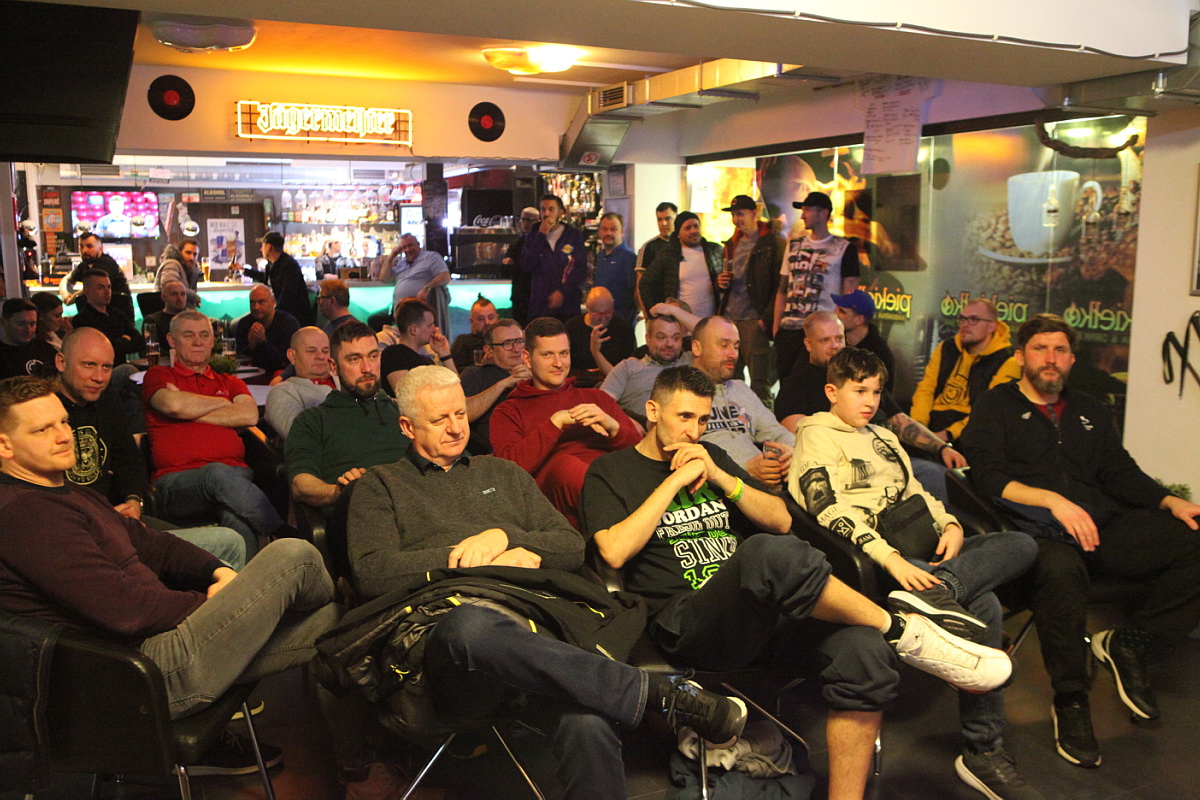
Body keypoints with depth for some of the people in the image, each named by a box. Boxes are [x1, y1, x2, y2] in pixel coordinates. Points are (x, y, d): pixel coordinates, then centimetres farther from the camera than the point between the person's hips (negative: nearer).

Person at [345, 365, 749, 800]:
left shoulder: (504, 474, 30)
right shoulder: (381, 485, 21)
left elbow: (573, 547, 21)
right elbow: (371, 572, 3)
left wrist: (505, 536, 1)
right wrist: (469, 559, -1)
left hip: (536, 606, 3)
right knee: (471, 625, -43)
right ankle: (665, 694, -37)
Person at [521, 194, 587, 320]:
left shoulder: (574, 235, 6)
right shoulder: (532, 236, 12)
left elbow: (581, 269, 1)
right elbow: (526, 266, -3)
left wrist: (563, 291, -10)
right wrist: (541, 235, -5)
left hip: (568, 306, -1)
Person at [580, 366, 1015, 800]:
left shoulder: (710, 456, 23)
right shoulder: (611, 471, 8)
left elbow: (781, 521, 17)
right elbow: (615, 551, -10)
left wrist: (720, 477, 2)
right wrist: (675, 480, -7)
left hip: (764, 611, 6)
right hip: (688, 626, -5)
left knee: (864, 649, -25)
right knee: (770, 554, -37)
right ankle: (902, 630, -17)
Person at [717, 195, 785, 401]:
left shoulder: (772, 243, -6)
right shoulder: (732, 244, 17)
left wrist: (766, 319, -17)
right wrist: (722, 281, 6)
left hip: (754, 320, -7)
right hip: (729, 319, 7)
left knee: (759, 382, -4)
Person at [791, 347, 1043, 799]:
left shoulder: (884, 438, 31)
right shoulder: (817, 435, 3)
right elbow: (830, 509, -12)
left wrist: (950, 525, 2)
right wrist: (889, 558, -26)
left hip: (922, 552, 8)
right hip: (870, 558, -8)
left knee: (1021, 544, -19)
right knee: (982, 606, -28)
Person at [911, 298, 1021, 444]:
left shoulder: (1006, 362, -2)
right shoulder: (946, 348, 15)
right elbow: (925, 388, 10)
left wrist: (949, 434, -22)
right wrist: (918, 425, -8)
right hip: (932, 425, 4)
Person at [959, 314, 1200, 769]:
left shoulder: (1089, 412, 28)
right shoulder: (994, 407, 10)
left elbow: (1121, 473, 20)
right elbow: (988, 477, -4)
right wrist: (1054, 501, -17)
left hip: (1104, 527, 6)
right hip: (1035, 533, -5)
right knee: (1060, 570, -40)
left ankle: (1128, 644, -7)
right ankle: (1070, 702, -21)